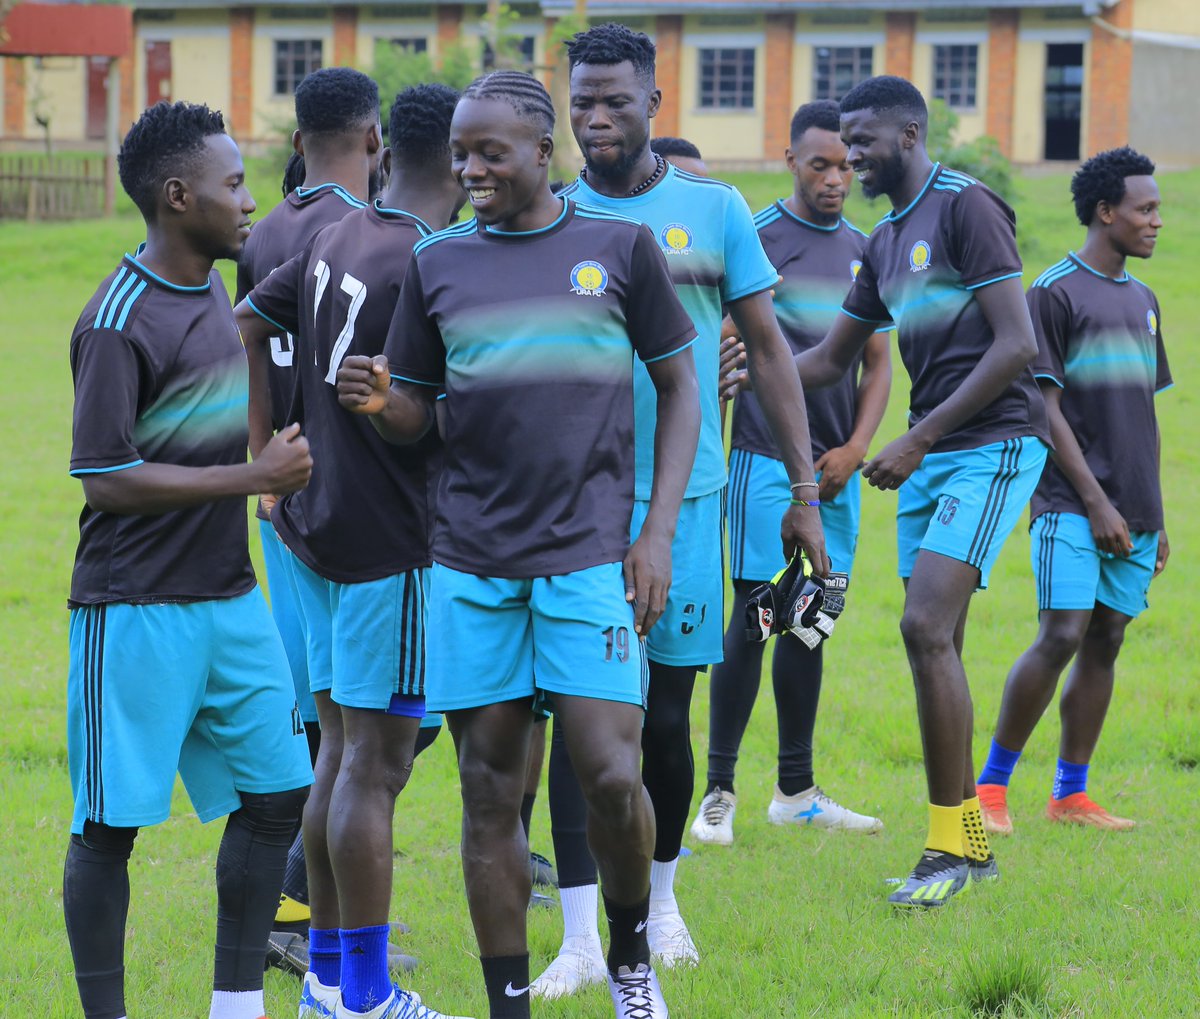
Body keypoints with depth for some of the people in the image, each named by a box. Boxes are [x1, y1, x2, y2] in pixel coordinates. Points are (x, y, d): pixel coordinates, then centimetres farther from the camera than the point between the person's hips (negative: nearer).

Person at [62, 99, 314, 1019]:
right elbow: (107, 481, -19)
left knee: (277, 794, 8)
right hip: (137, 611, -9)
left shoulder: (212, 290, 10)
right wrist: (254, 477, -18)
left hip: (230, 596, 9)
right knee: (111, 825, 0)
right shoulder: (120, 320, -17)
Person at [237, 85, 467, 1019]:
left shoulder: (334, 242, 9)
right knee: (377, 763, -4)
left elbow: (244, 328, 17)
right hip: (389, 541, -9)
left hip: (317, 525, 9)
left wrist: (265, 454, 18)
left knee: (341, 749, 15)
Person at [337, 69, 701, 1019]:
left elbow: (681, 388, 8)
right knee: (490, 789, 3)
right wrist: (378, 401, -11)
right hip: (472, 561, 2)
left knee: (611, 776, -11)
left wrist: (659, 530, -1)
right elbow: (417, 413, 13)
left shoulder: (620, 247, 4)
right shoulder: (439, 263, 9)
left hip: (591, 552, -2)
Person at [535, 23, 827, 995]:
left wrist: (804, 489, 3)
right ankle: (582, 937, -2)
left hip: (684, 494, 1)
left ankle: (660, 895, 29)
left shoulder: (715, 211, 3)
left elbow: (767, 349, 7)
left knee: (666, 712, 8)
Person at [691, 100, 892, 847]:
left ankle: (797, 792, 16)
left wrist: (855, 448, 0)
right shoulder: (756, 240, -4)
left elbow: (877, 365, 14)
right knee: (754, 617, -6)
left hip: (836, 468, 5)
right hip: (768, 458, -5)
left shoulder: (865, 252, 13)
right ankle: (719, 790, 0)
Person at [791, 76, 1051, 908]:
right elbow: (829, 361, 24)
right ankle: (966, 844, 14)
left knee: (927, 627, -18)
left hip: (993, 445, -9)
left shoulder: (966, 207, -10)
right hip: (929, 458, 9)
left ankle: (952, 842, -12)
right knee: (935, 646, 6)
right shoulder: (886, 241, 17)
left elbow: (1016, 345, -17)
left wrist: (917, 439, -17)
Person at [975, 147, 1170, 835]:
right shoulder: (1055, 292, -6)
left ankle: (1071, 795, 10)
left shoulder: (1142, 300, 17)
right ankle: (992, 785, -4)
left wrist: (1157, 517, 17)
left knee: (1106, 642, 5)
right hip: (1073, 507, -7)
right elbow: (1046, 408, -10)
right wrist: (1095, 501, -14)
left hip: (1132, 511, 7)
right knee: (1062, 637, -14)